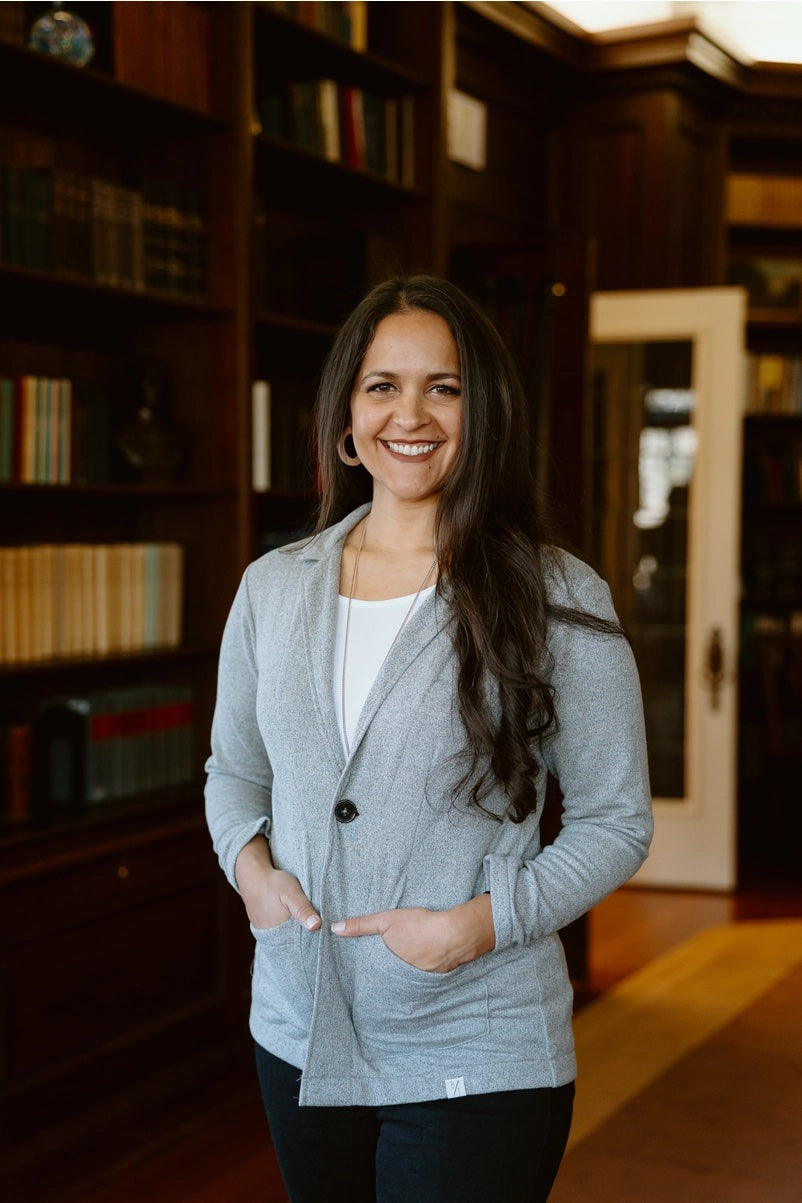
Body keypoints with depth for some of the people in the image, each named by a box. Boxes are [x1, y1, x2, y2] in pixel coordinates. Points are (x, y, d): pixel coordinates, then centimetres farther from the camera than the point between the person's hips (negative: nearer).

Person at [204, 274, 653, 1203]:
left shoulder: (558, 601, -9)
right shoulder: (272, 587, 3)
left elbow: (615, 821, -6)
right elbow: (233, 769, 14)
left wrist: (483, 921, -19)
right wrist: (248, 861, -6)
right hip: (297, 1040, 5)